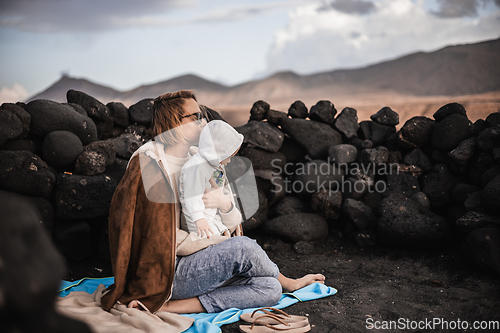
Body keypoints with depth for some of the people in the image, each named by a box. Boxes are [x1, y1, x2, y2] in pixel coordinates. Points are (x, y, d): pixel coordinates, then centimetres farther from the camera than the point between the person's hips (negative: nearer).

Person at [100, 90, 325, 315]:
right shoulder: (149, 163, -9)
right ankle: (288, 283, 4)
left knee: (269, 290, -14)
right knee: (242, 248, -28)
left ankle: (171, 306, -17)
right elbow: (163, 238, -15)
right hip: (166, 273, -7)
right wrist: (233, 246, -12)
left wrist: (224, 203, -15)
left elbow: (232, 226, 11)